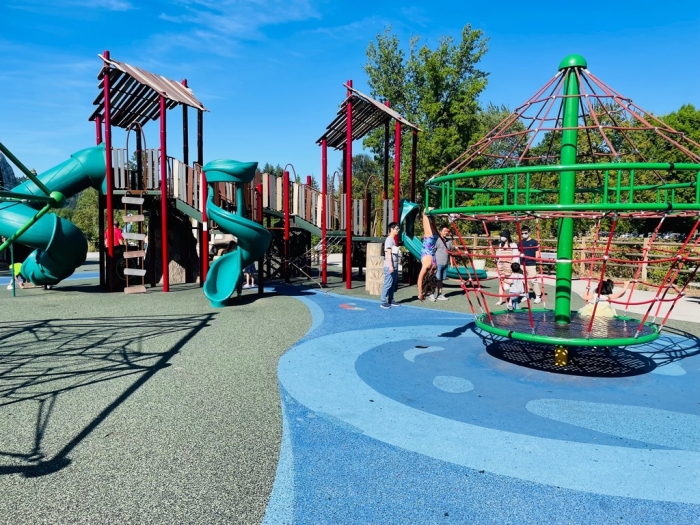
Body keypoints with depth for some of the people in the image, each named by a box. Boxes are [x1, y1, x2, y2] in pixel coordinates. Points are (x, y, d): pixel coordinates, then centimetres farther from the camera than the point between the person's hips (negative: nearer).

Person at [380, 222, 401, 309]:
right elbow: (388, 253, -17)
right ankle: (384, 302, -5)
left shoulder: (393, 239, 18)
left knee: (393, 284, 12)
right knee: (387, 284, -8)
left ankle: (391, 301, 20)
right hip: (389, 266, -9)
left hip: (394, 266, 9)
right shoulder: (389, 239, -11)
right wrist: (390, 266, -21)